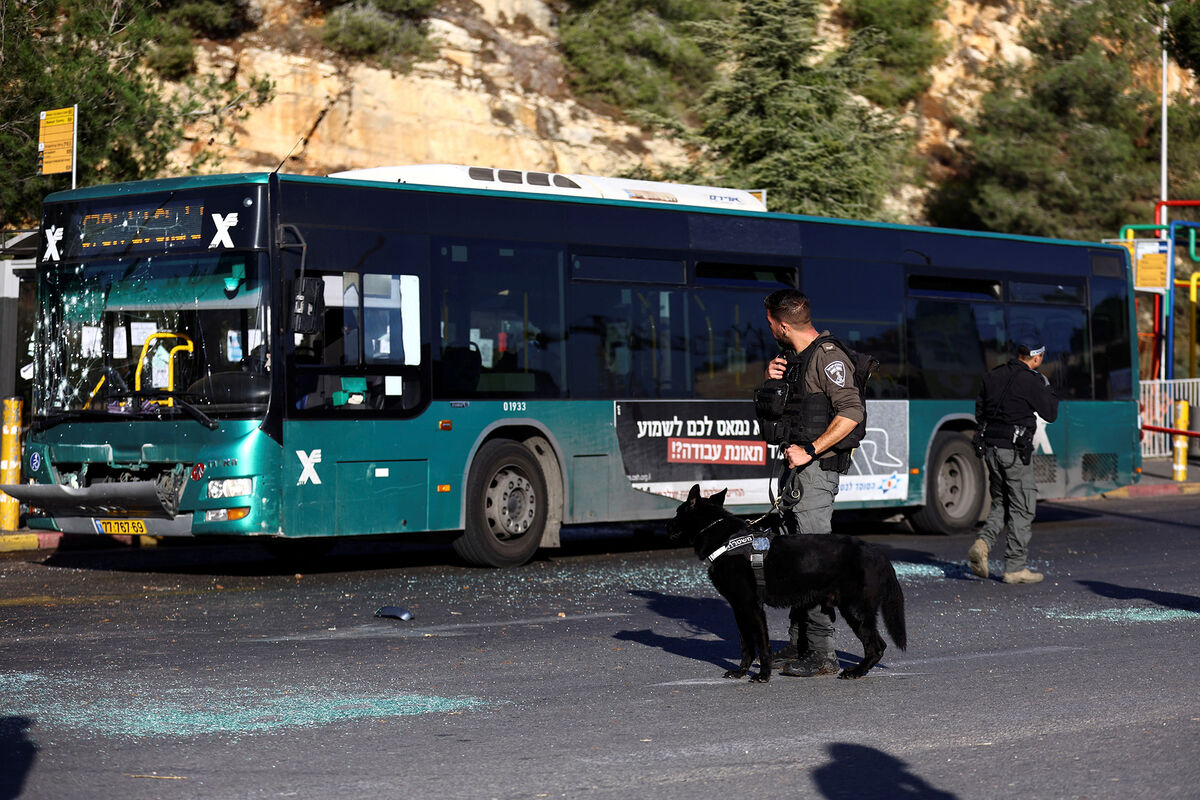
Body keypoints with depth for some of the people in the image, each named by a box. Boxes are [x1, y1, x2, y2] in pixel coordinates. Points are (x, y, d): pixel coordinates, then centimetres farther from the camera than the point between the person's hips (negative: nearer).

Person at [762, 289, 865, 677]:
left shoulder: (828, 357, -13)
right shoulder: (792, 357, 17)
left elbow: (852, 412, -22)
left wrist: (810, 451, -22)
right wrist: (771, 380, 6)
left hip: (817, 467, -10)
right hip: (796, 462, 10)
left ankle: (822, 653, -13)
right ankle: (799, 642, 19)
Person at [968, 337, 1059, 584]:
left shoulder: (992, 376, 10)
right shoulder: (1031, 380, -11)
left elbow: (980, 412, 14)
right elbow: (1050, 414, -5)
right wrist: (1047, 387, 8)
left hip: (991, 448, 7)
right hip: (1015, 450, -7)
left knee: (1001, 503, 17)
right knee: (1022, 508, 2)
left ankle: (983, 543, -7)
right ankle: (1015, 567, 3)